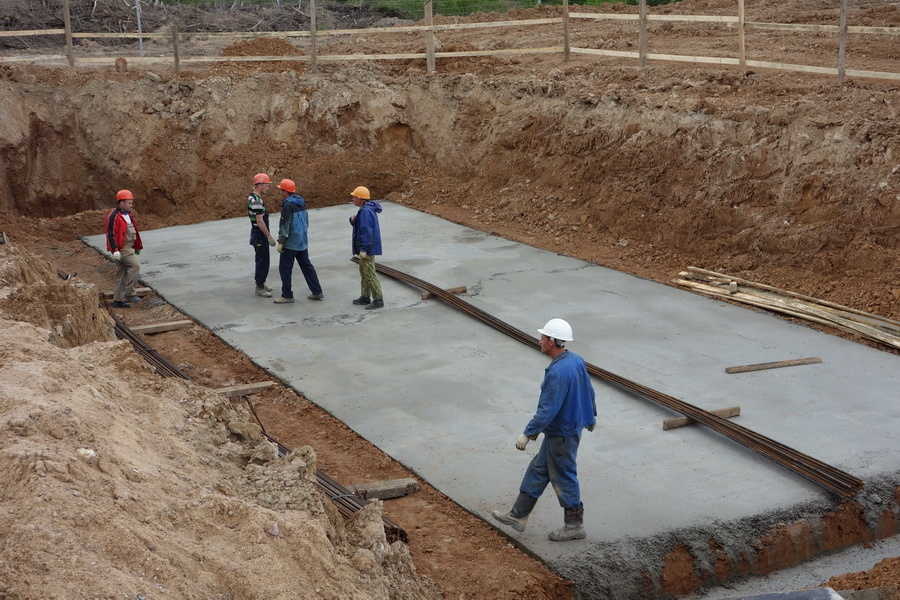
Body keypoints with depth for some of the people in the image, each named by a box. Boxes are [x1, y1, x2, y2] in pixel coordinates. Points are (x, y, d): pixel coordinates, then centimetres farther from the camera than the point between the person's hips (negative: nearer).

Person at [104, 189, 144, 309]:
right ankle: (129, 293, -12)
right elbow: (111, 234, -19)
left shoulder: (128, 214, 15)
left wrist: (137, 247, 25)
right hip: (121, 248, -10)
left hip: (129, 247, 10)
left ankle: (118, 300, 16)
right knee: (135, 265, -18)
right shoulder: (114, 216, -15)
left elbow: (132, 231, 24)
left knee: (123, 272, 11)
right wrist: (115, 251, -24)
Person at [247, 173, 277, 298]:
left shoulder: (252, 197, 9)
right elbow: (260, 221, -26)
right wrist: (269, 237, -23)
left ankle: (260, 283, 29)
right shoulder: (257, 201, -23)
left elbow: (248, 213, 23)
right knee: (262, 261, -5)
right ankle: (260, 288, 0)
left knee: (261, 259, 19)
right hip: (260, 235, -10)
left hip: (256, 233, 10)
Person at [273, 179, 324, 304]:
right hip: (303, 242, 9)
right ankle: (317, 292, 17)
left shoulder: (288, 205, -18)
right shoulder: (301, 202, 8)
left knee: (285, 268, 2)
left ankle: (287, 296, 7)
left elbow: (284, 226, -19)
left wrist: (280, 242, -14)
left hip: (290, 243, -9)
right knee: (306, 266, 15)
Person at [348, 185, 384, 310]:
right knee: (364, 272, 19)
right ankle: (365, 297, 28)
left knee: (369, 274, -7)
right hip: (365, 248, 11)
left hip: (367, 248, -11)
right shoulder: (366, 209, 12)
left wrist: (363, 249, -24)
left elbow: (366, 231, -24)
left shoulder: (366, 211, -21)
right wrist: (353, 220, -1)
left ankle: (378, 300, -3)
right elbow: (360, 226, 20)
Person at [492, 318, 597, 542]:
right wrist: (591, 417, 27)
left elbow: (548, 409, -28)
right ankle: (518, 515, 25)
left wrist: (528, 433, -20)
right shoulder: (576, 360, -1)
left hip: (562, 435, -10)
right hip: (572, 426, 10)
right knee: (537, 470, 16)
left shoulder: (558, 373, -30)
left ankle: (574, 525, 22)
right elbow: (589, 392, 12)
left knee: (563, 478, 7)